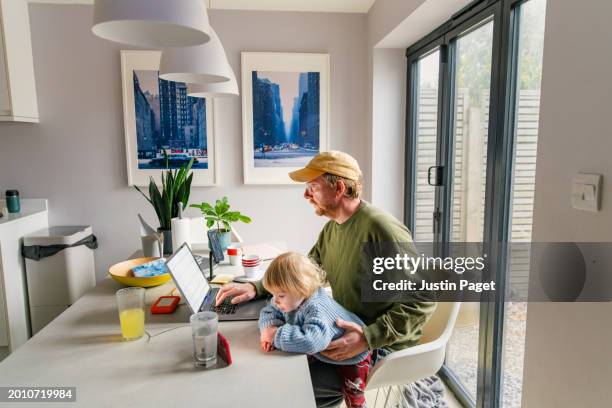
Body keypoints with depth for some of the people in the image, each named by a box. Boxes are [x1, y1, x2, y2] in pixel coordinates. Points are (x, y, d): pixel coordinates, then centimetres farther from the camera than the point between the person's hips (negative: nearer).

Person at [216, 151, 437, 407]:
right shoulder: (333, 227, 4)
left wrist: (368, 338, -31)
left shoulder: (381, 228, -24)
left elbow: (423, 300, -23)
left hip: (380, 346, -8)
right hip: (346, 334, 8)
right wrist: (256, 288, -3)